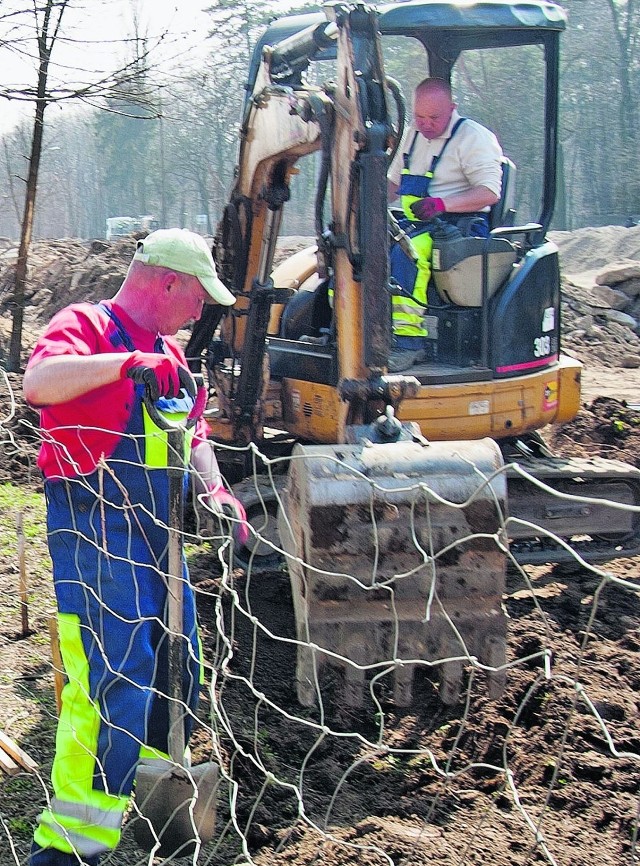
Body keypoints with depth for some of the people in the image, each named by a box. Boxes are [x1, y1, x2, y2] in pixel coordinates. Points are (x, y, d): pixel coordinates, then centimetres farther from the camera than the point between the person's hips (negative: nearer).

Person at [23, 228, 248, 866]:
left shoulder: (168, 353, 19)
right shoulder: (86, 325, -8)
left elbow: (193, 434, 25)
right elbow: (39, 383, -28)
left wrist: (214, 489, 7)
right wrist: (128, 362, -34)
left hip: (157, 531, 9)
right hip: (92, 525, -9)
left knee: (176, 669, 16)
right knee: (116, 680, -15)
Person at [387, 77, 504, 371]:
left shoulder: (474, 137, -4)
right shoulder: (412, 135, 19)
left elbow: (490, 192, -13)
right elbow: (393, 182, 28)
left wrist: (443, 203, -26)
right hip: (413, 224, 7)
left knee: (406, 250, -37)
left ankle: (409, 339, -37)